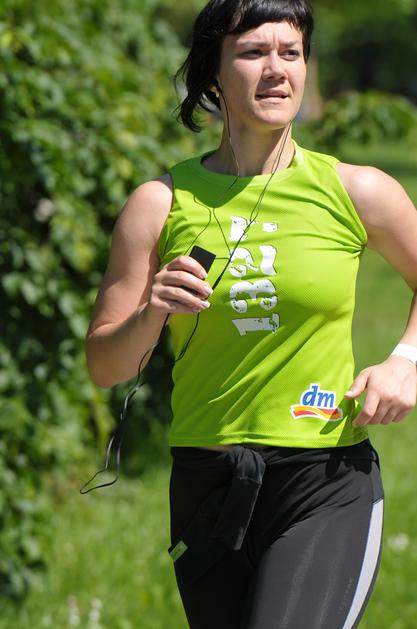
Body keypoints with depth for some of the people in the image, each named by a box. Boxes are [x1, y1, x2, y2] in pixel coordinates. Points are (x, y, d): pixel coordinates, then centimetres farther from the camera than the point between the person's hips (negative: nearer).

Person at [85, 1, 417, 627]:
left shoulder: (358, 192, 2)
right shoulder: (160, 203, 3)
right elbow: (104, 366, 5)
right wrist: (150, 317, -16)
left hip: (329, 485, -2)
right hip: (205, 483, 2)